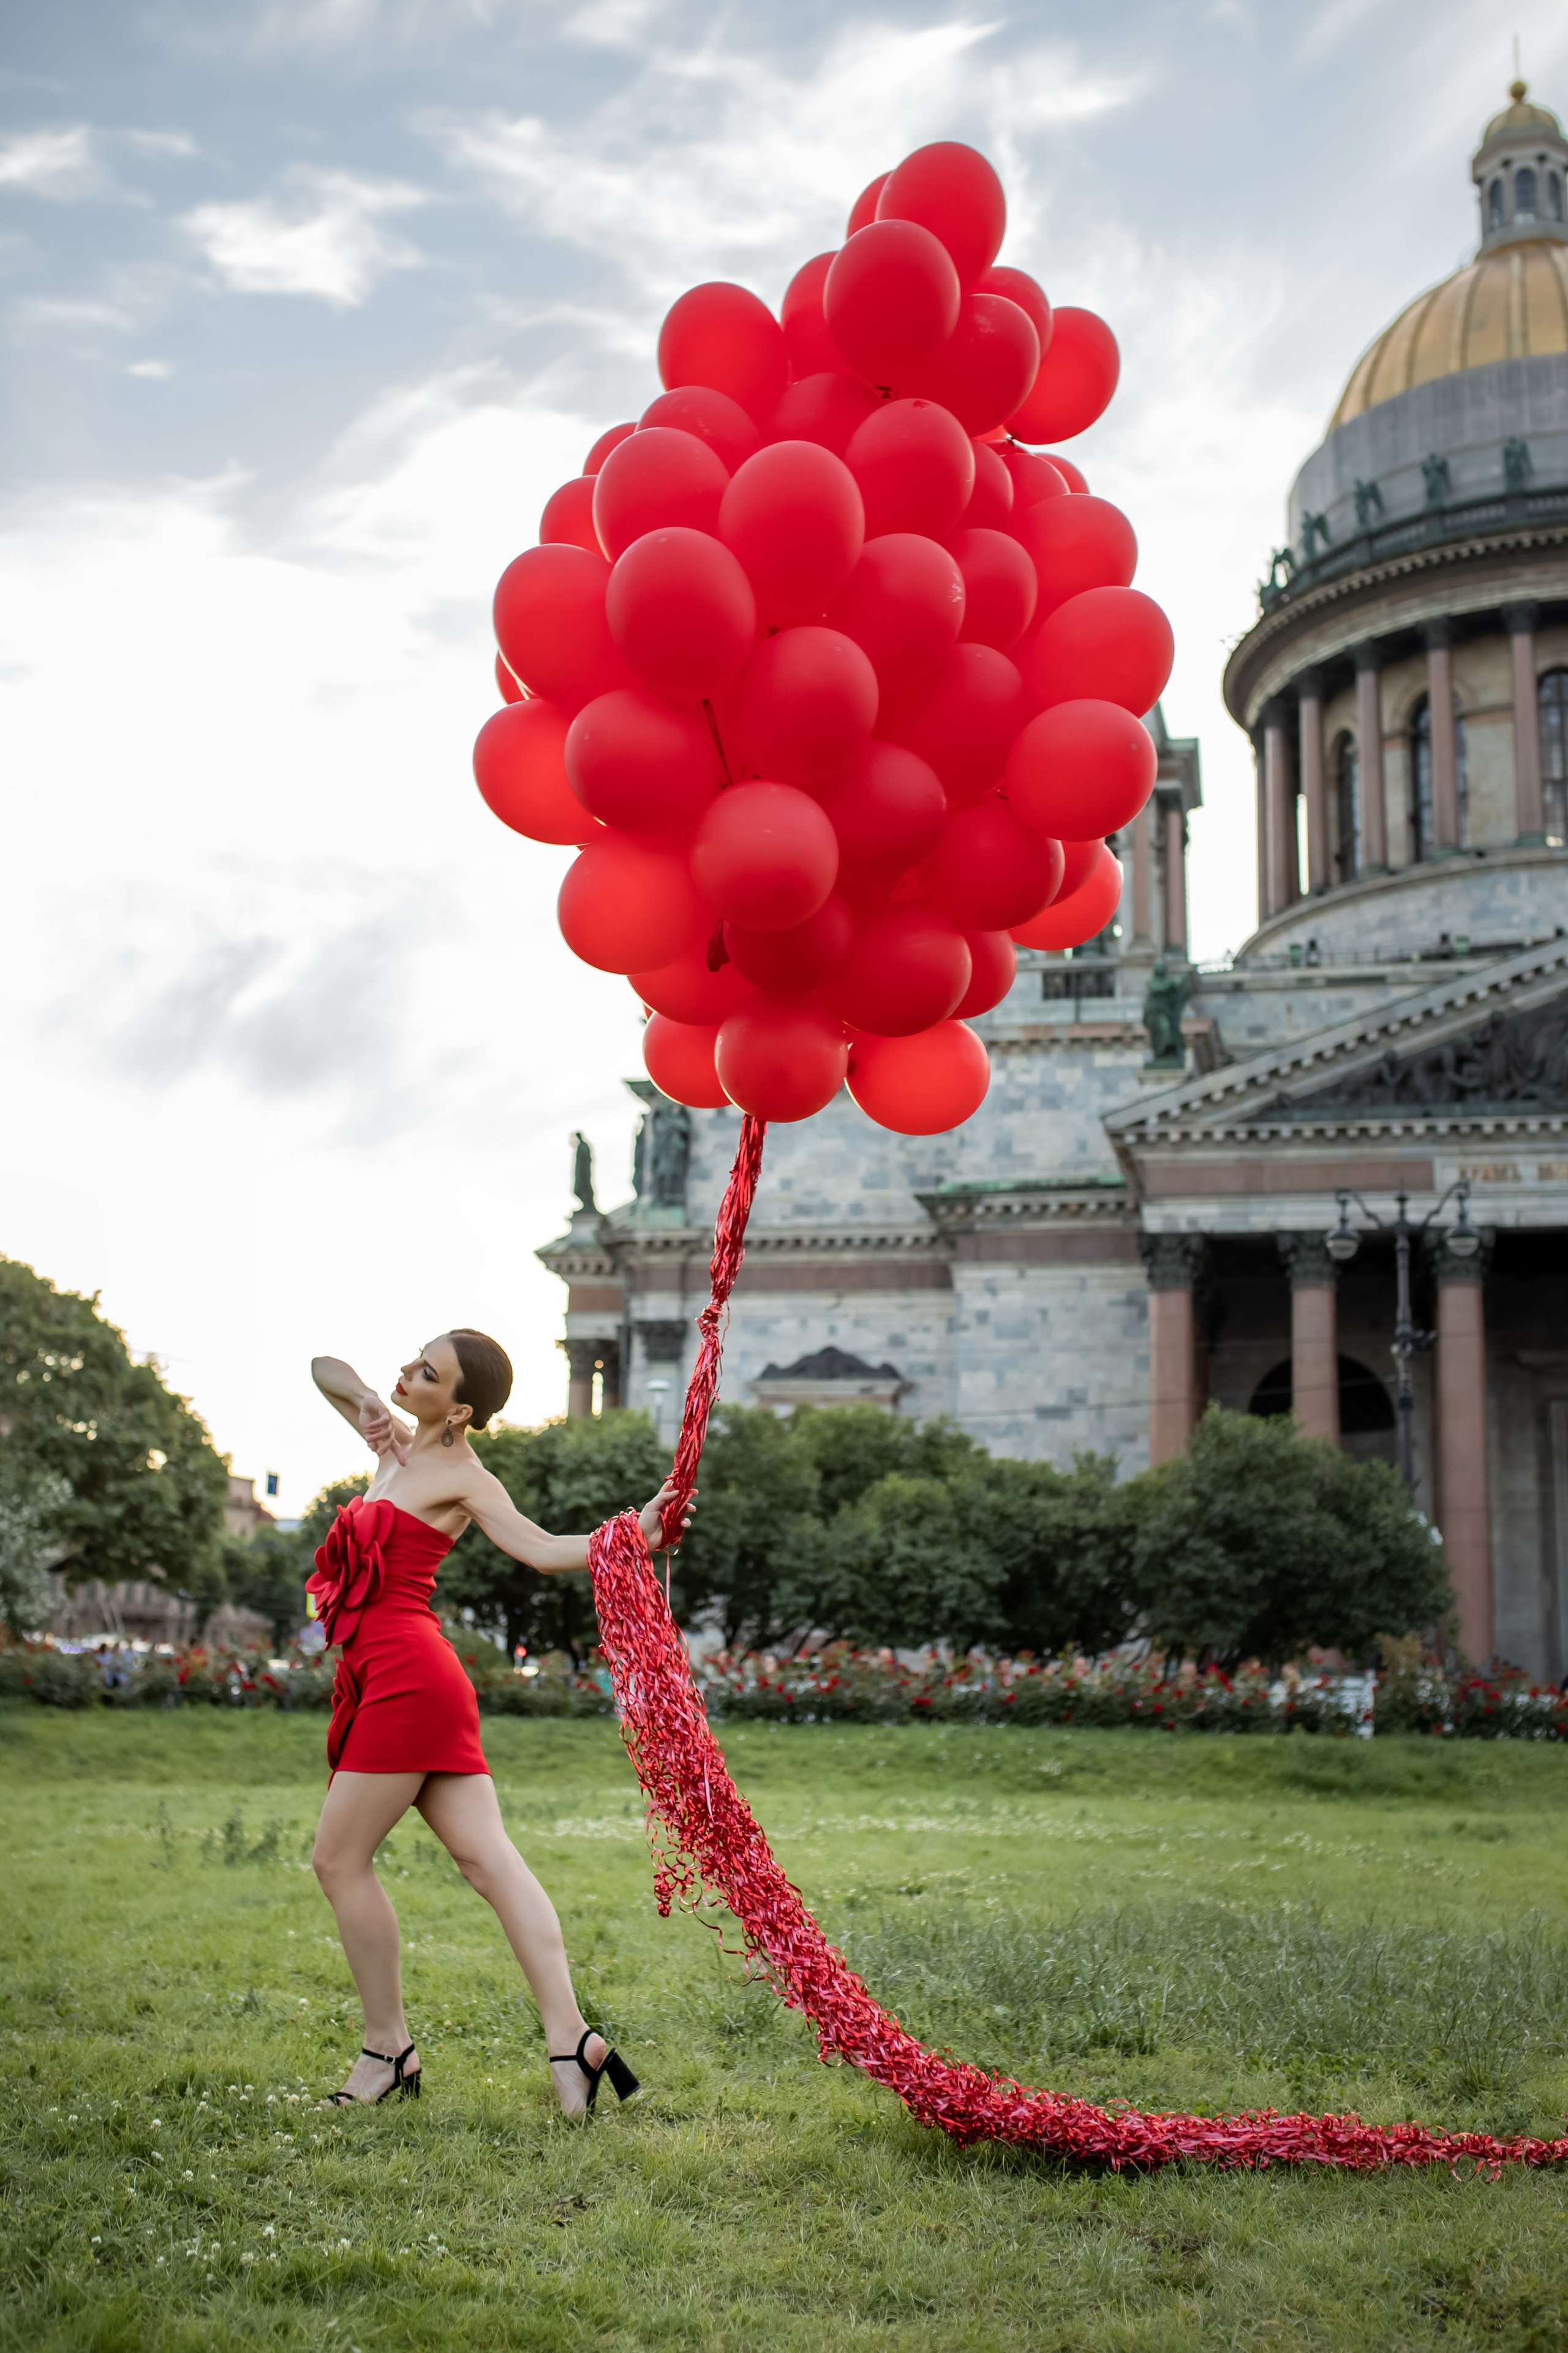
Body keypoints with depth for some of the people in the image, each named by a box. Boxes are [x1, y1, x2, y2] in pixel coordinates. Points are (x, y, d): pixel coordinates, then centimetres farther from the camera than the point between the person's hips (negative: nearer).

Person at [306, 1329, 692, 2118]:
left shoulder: (462, 1476, -5)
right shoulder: (399, 1444, 18)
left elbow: (542, 1550, -15)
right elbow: (323, 1369, 28)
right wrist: (369, 1404, 8)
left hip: (408, 1674, -8)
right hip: (394, 1676, 8)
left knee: (340, 1859, -2)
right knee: (487, 1857, -3)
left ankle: (388, 2050, 6)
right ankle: (569, 2036, -10)